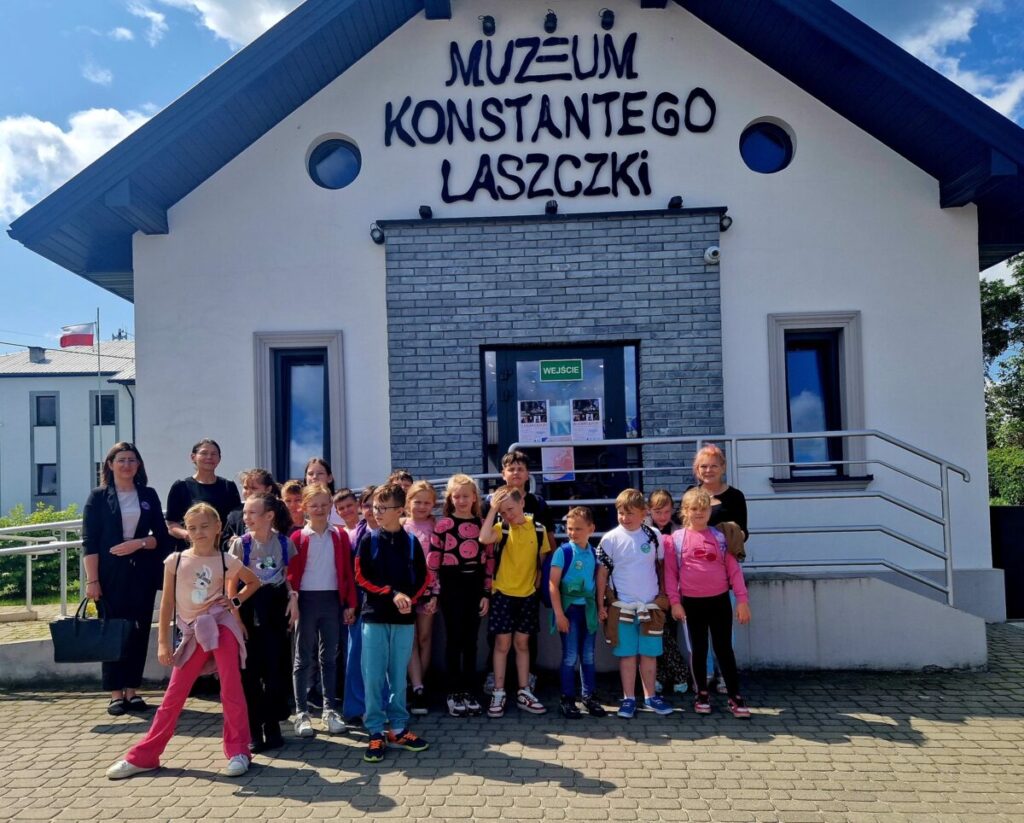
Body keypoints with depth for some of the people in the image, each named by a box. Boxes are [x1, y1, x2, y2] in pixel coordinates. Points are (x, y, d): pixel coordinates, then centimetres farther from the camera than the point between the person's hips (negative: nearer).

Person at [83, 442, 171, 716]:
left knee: (139, 632, 3)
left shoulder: (149, 495, 8)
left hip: (143, 573, 2)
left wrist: (139, 543, -13)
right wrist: (91, 580, -10)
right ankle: (116, 693, 8)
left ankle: (133, 690, 13)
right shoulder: (98, 497, 2)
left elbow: (161, 536, 7)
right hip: (111, 574, -2)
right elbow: (89, 542, -4)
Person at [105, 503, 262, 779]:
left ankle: (238, 751, 7)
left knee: (231, 689, -6)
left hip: (221, 625, -2)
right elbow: (167, 603, 3)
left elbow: (254, 582, 13)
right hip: (192, 632, 2)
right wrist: (163, 641, 1)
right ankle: (143, 756, 19)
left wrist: (235, 601, -2)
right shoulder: (175, 561, -1)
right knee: (174, 696, 7)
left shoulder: (227, 561, -3)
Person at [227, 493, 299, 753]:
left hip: (276, 607, 1)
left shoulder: (284, 543, -2)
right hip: (250, 608, -1)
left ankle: (272, 724, 19)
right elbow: (231, 584, -4)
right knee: (250, 669, 3)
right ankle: (254, 728, 15)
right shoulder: (241, 544, -6)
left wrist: (293, 598, -6)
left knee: (277, 667, 4)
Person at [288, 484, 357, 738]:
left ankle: (330, 710, 19)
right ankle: (301, 713, 13)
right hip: (306, 600, -2)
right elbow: (291, 574, -3)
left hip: (332, 600, 2)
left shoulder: (339, 536, 4)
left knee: (329, 657, 10)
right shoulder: (298, 537, -2)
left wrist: (350, 603, 2)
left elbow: (347, 572, 5)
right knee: (303, 658, 6)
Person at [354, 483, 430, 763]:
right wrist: (392, 594, -13)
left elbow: (422, 578, 7)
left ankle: (398, 729, 20)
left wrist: (409, 598, -11)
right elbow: (362, 577, -4)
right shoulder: (368, 539, 1)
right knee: (373, 676, 0)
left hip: (404, 618, 1)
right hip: (374, 616, -1)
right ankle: (376, 733, 9)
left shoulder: (411, 542, 3)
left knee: (399, 676, 9)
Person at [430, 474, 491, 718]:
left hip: (475, 585, 3)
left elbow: (489, 559, 7)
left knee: (471, 641, 9)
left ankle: (469, 692, 19)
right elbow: (432, 558, -5)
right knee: (454, 641, 4)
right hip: (452, 585, -3)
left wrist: (487, 593, 4)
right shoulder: (443, 524, -3)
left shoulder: (482, 524, 6)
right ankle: (454, 694, 13)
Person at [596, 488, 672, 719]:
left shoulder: (654, 536, -2)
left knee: (649, 653, 10)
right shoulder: (610, 539, -7)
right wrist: (601, 604, -3)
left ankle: (650, 696, 24)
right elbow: (602, 573, -2)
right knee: (627, 654, 6)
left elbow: (660, 567, 9)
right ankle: (628, 698, 17)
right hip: (621, 606, -1)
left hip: (650, 605, 2)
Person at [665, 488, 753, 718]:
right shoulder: (676, 539, -2)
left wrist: (742, 599, -2)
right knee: (699, 649, 11)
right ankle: (702, 694, 24)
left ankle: (735, 697, 13)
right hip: (692, 603, 0)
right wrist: (674, 601, -6)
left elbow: (733, 569, 1)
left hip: (720, 600, 0)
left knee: (724, 649, 5)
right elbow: (670, 572, -1)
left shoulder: (721, 536, 1)